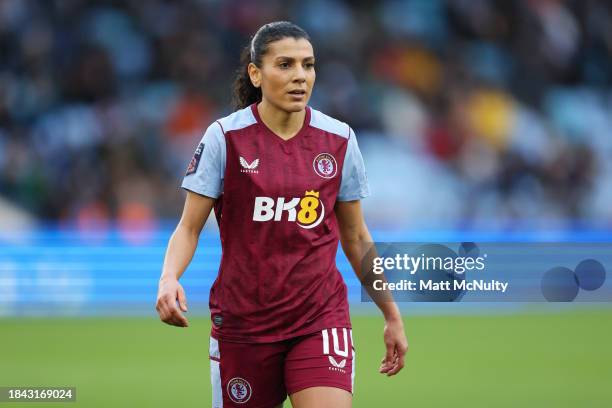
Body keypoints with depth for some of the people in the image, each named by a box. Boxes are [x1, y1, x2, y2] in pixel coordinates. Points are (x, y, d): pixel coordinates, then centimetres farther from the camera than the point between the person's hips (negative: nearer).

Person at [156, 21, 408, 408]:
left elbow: (355, 237, 13)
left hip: (321, 318, 1)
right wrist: (169, 279, -24)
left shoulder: (339, 140, 2)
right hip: (243, 319, -1)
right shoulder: (225, 137, -5)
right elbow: (189, 228, -4)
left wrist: (392, 316, 14)